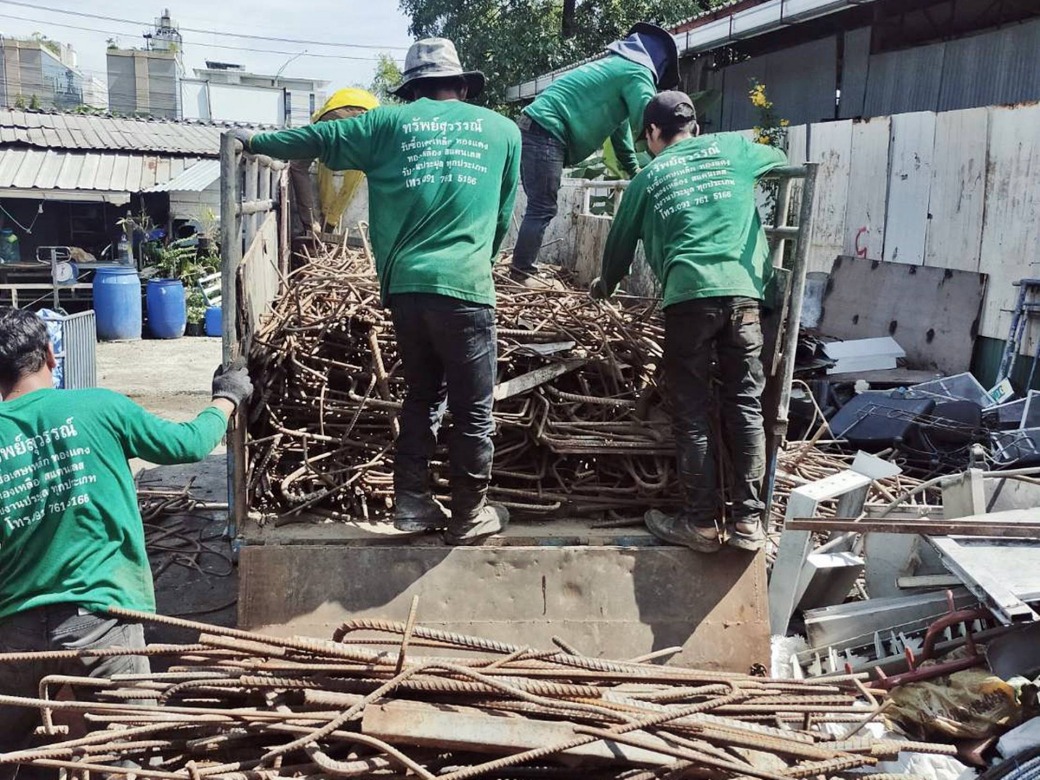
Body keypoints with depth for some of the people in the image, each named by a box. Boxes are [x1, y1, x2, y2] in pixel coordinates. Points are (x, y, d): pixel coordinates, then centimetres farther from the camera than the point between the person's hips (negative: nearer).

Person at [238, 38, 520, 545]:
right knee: (474, 409, 7)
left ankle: (412, 504, 19)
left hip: (405, 282, 3)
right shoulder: (503, 130, 15)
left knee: (423, 395, 19)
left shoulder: (392, 122, 13)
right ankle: (469, 516, 14)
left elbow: (317, 139, 16)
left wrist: (256, 141, 30)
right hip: (465, 284, -3)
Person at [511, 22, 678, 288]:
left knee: (541, 206, 12)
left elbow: (620, 124, 33)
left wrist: (635, 171, 34)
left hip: (537, 128, 10)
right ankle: (523, 272, -5)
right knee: (543, 208, -8)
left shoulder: (617, 66, 27)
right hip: (546, 131, -10)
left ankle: (523, 268, 15)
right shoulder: (638, 73, -4)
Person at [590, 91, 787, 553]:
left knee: (691, 415, 4)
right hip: (743, 290, 2)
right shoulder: (732, 148, 18)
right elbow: (787, 163, 36)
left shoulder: (648, 176, 15)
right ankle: (748, 521, 7)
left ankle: (701, 523, 6)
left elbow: (621, 239, 25)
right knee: (746, 406, 6)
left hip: (690, 295, -2)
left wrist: (606, 284, 44)